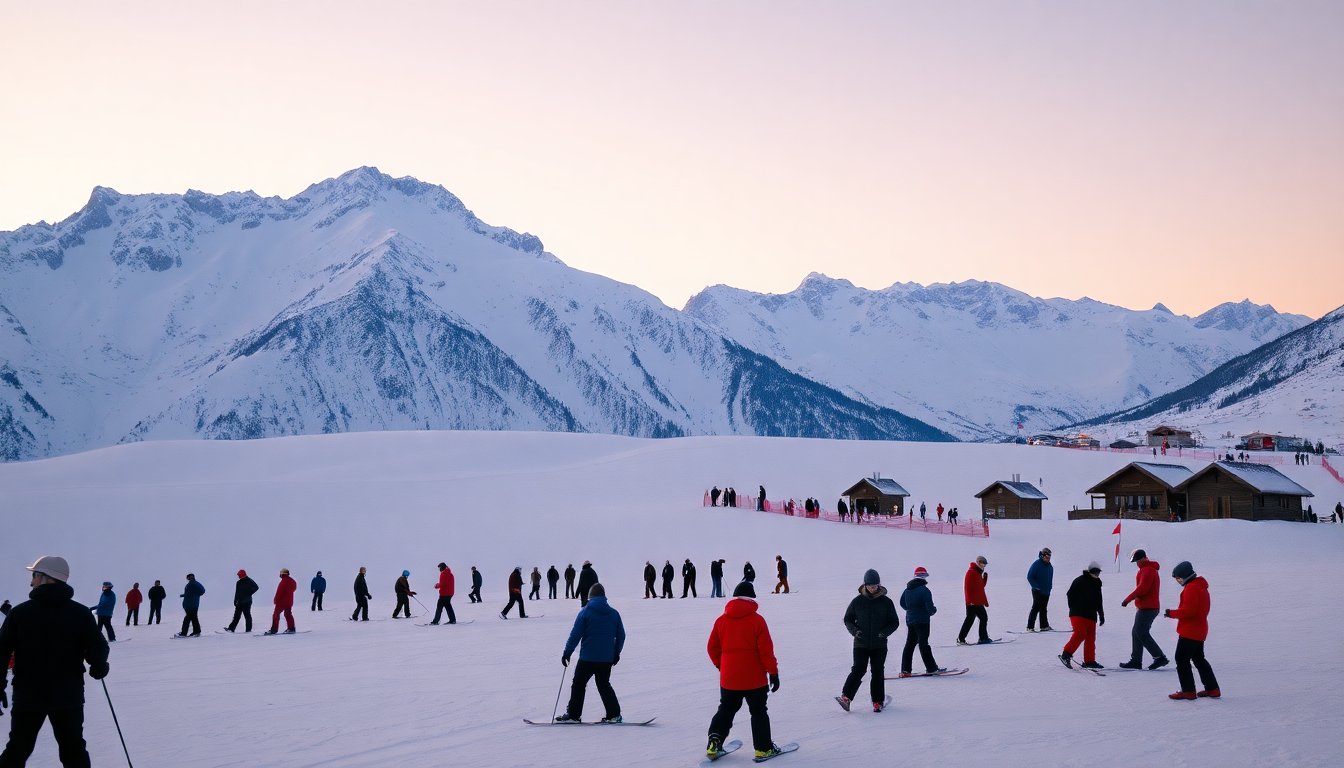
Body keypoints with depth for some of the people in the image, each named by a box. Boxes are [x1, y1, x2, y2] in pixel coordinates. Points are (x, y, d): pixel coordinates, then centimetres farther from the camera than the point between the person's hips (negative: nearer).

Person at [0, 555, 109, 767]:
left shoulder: (20, 612, -5)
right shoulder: (80, 613, -4)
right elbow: (98, 650, -8)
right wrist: (99, 668, 10)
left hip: (28, 695, 0)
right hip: (68, 696, 0)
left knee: (17, 750, 14)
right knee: (73, 751, 9)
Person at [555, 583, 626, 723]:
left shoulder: (585, 612, -7)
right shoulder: (614, 613, 5)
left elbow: (575, 635, -9)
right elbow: (621, 635, 10)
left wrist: (567, 653, -1)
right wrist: (616, 653, 23)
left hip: (588, 658, -4)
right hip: (607, 659, 4)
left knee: (578, 684, 7)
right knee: (604, 685, 17)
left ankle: (573, 714, 6)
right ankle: (614, 715, 11)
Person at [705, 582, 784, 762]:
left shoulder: (721, 620, 0)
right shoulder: (757, 620, -10)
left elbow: (712, 648, 5)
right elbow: (766, 649, -11)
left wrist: (720, 665, 21)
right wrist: (773, 672, -4)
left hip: (728, 678, 3)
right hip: (754, 678, -3)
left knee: (726, 710, 17)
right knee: (758, 712, 10)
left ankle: (714, 743, 5)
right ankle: (763, 748, 12)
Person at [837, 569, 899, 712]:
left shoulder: (886, 602, 1)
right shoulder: (857, 601, 1)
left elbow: (894, 622, 6)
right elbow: (848, 619, 10)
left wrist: (885, 632, -12)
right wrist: (854, 630, -9)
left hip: (879, 645, 1)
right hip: (861, 644, -1)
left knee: (878, 673, 4)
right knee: (858, 670, -13)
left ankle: (878, 702, 13)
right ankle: (846, 697, -11)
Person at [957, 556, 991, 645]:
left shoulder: (978, 573, 18)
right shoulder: (971, 572, -12)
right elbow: (968, 587, -18)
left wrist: (985, 578, 6)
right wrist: (970, 600, -22)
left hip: (978, 602, 10)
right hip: (972, 602, -10)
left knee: (984, 618, 10)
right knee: (970, 619, -9)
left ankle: (983, 638, 16)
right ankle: (961, 639, -6)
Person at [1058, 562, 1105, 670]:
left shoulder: (1097, 584, 18)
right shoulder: (1079, 581, -2)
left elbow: (1099, 602, 27)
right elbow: (1070, 594, -4)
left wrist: (1101, 615, 25)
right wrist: (1074, 608, -7)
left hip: (1091, 616, 7)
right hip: (1078, 614, -7)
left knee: (1091, 638, 4)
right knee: (1080, 633, -22)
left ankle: (1089, 661, 8)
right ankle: (1066, 654, -16)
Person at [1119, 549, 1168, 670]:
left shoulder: (1148, 570, -13)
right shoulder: (1148, 569, 20)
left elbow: (1142, 588, -22)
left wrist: (1128, 599, -18)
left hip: (1147, 608, -11)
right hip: (1145, 607, 11)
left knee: (1141, 633, -12)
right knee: (1136, 633, 10)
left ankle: (1159, 657, -12)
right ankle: (1135, 660, 11)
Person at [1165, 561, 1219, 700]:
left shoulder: (1191, 588, -19)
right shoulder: (1201, 586, 14)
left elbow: (1189, 610, -25)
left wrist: (1172, 613, -12)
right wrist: (1175, 612, 10)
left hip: (1190, 631, -10)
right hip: (1200, 630, 10)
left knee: (1182, 659, -4)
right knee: (1198, 659, 19)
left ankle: (1188, 691, -3)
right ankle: (1212, 689, 21)